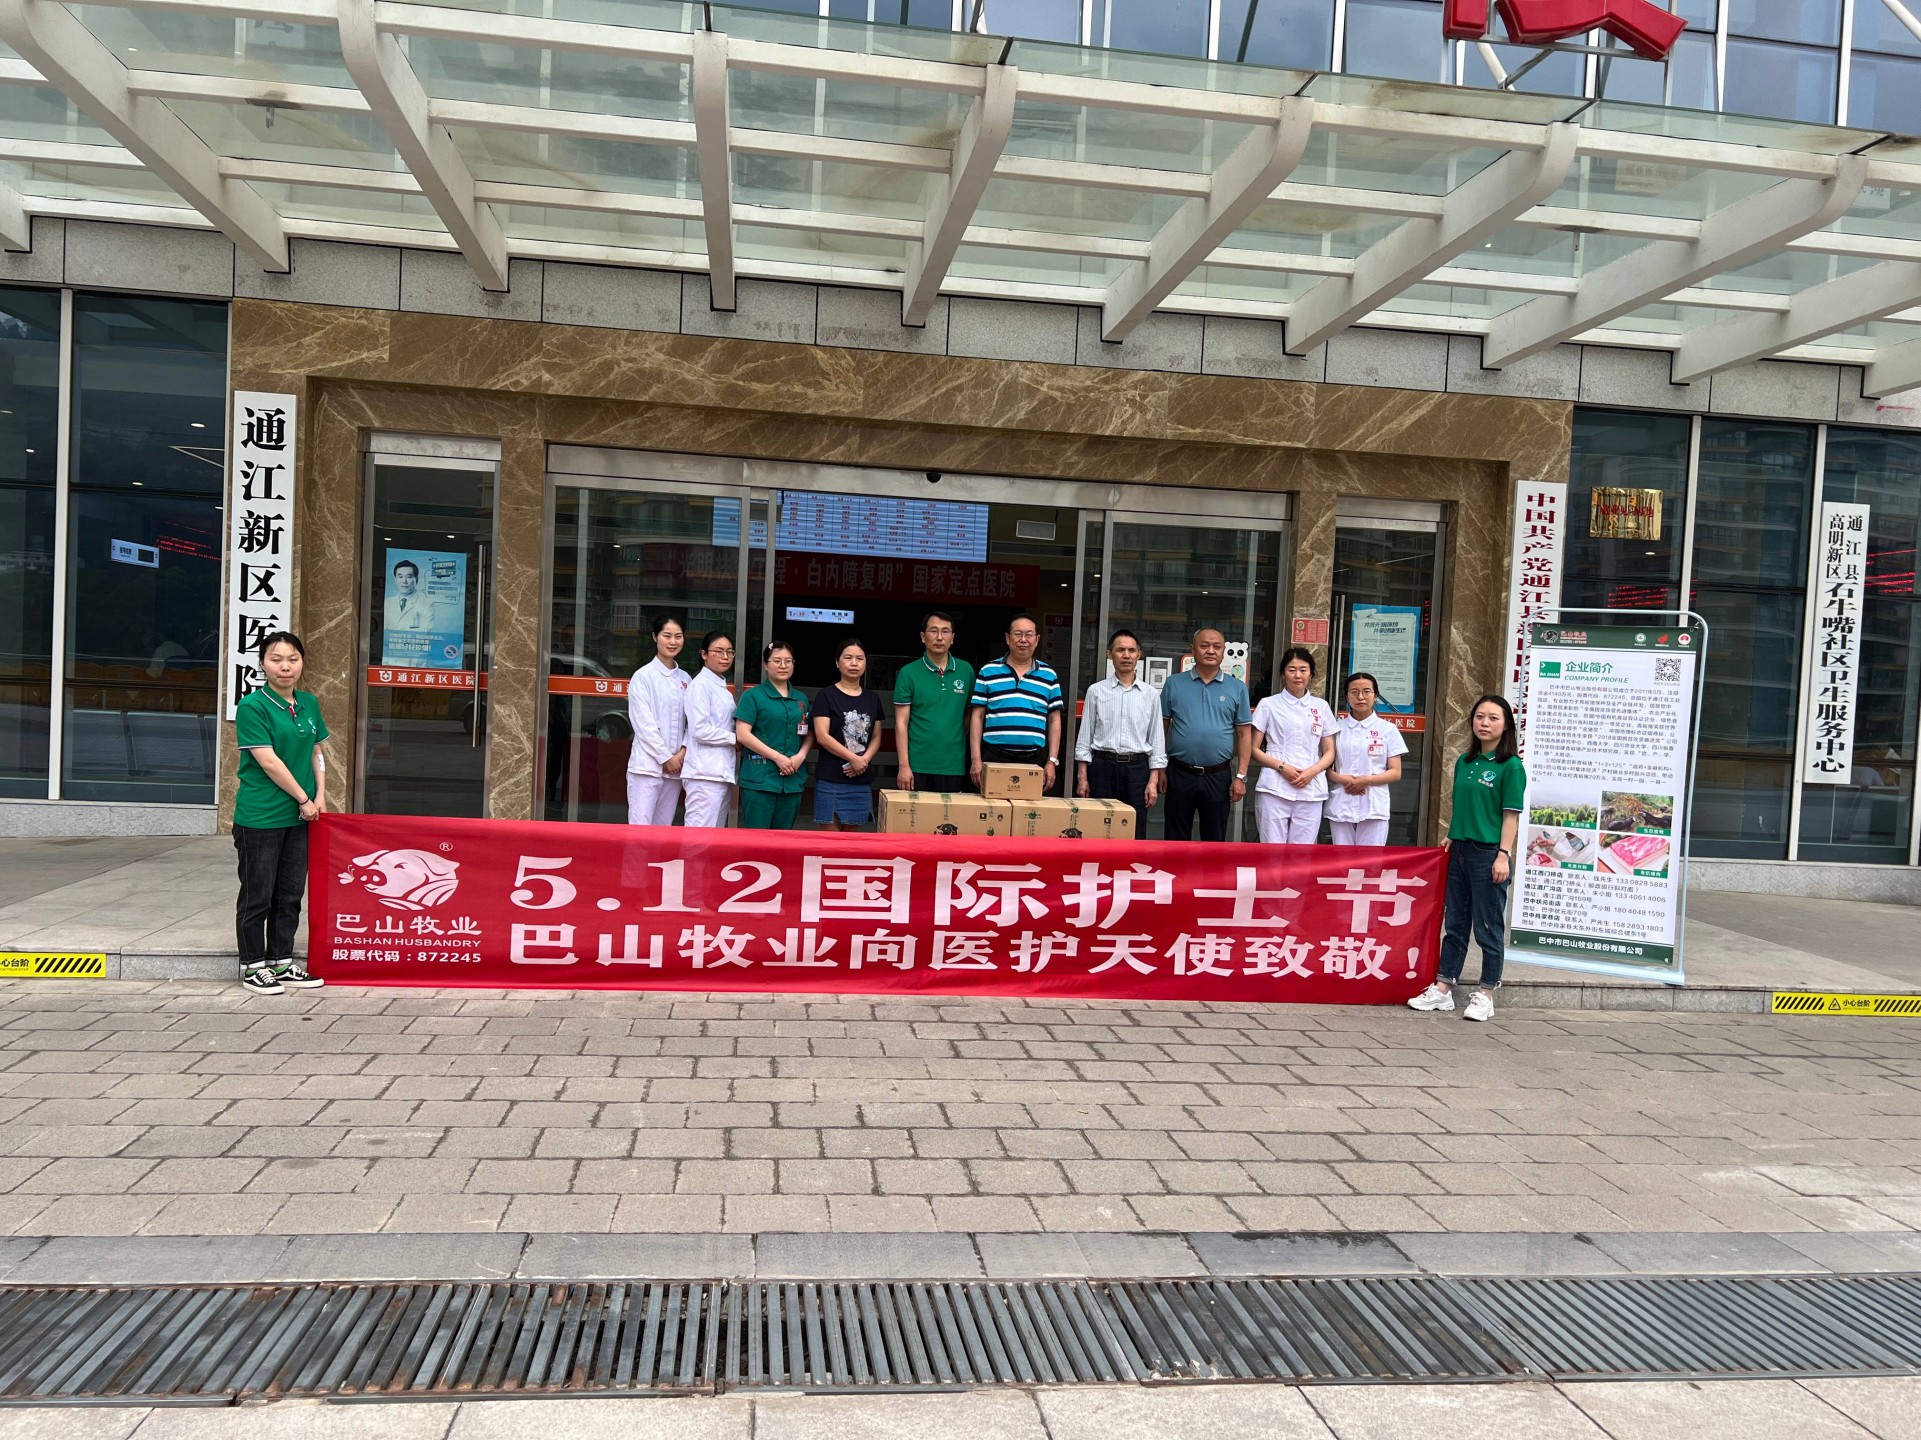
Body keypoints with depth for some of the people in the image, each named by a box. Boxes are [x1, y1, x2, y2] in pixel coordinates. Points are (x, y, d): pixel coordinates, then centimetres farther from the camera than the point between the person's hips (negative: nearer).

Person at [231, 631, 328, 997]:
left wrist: (320, 796, 5)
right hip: (260, 816, -6)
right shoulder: (252, 706, -11)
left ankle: (281, 962, 23)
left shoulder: (309, 704, 9)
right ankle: (252, 967, 16)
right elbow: (268, 761, -15)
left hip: (299, 816, 6)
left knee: (290, 895, 13)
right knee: (257, 895, 4)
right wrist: (303, 799, -10)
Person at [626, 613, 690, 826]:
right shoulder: (643, 676, -3)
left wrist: (682, 753, -6)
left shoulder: (685, 679, 12)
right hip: (647, 765, -5)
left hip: (675, 765, 5)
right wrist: (665, 757, -9)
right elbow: (644, 724, -8)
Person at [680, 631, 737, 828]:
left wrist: (735, 742, 4)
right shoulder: (700, 684, -8)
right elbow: (699, 730, -16)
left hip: (722, 771, 9)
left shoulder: (722, 687, 17)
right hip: (705, 774, -9)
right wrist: (734, 739, -7)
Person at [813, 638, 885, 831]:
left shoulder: (873, 699, 14)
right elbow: (822, 736, -9)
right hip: (830, 778, -4)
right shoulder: (826, 696, 0)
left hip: (862, 779, 4)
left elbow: (876, 737, 14)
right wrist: (854, 758, -15)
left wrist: (865, 759, -6)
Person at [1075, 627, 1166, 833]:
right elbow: (1085, 736, 5)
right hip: (1102, 766, -1)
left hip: (1137, 769, 1)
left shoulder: (1150, 695, 6)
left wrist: (1153, 781, 0)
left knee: (1135, 834, 2)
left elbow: (1157, 740, 7)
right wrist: (1082, 777, -1)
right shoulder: (1096, 691, 4)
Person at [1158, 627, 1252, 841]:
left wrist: (1241, 776, -2)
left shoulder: (1237, 688, 4)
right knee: (1176, 839, 8)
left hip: (1218, 777, 0)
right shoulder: (1174, 683, 3)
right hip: (1180, 775, 0)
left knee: (1215, 839, 9)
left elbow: (1244, 734, 4)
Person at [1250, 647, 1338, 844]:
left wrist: (1312, 771, -7)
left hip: (1310, 791, 2)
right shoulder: (1269, 705, 6)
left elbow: (1330, 752, 13)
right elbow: (1254, 749, 3)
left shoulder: (1321, 707, 13)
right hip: (1274, 790, -2)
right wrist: (1281, 767, -12)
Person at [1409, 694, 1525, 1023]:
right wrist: (1451, 835, 10)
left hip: (1489, 853, -7)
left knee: (1488, 927, 2)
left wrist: (1504, 855, -15)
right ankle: (1443, 989, 20)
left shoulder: (1511, 766, -7)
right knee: (1455, 923, 12)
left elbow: (1511, 815, -10)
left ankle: (1485, 995, 12)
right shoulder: (1464, 762, 12)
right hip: (1460, 850, 7)